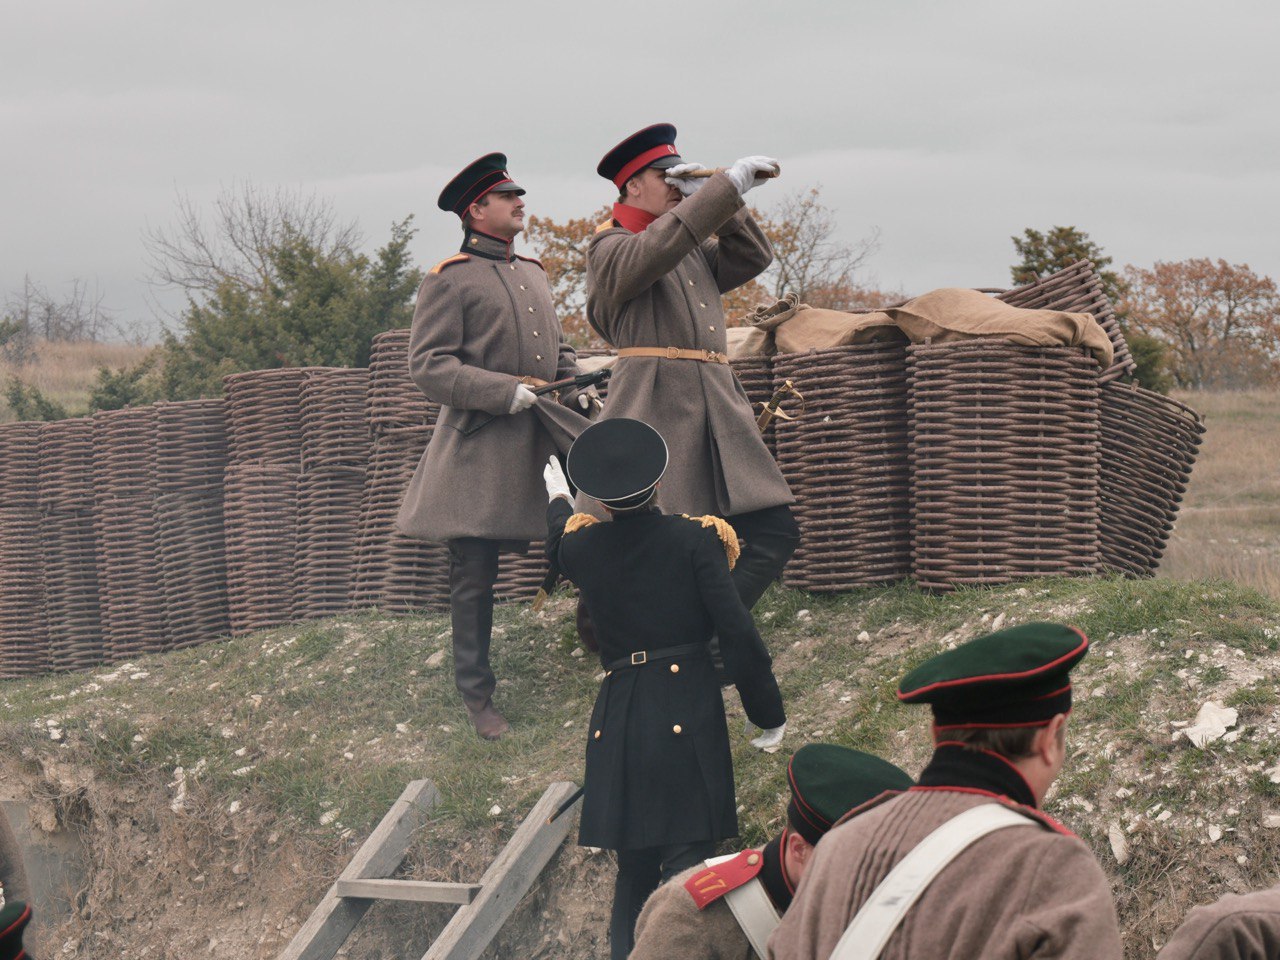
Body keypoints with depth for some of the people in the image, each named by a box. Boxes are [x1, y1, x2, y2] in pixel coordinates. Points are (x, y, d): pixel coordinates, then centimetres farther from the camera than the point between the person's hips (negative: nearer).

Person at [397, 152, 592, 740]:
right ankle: (476, 695, 8)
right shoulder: (448, 280, -5)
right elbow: (428, 366, -12)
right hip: (481, 443, -6)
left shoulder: (532, 273, 18)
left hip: (545, 431, 6)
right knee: (474, 575, -2)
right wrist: (507, 393, -19)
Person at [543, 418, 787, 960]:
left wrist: (558, 498, 54)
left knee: (633, 869, 15)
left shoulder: (580, 547, 4)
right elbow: (738, 635, -8)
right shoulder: (695, 541, -6)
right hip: (687, 711, -4)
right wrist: (768, 713, 3)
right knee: (687, 863, -9)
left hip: (617, 722, 4)